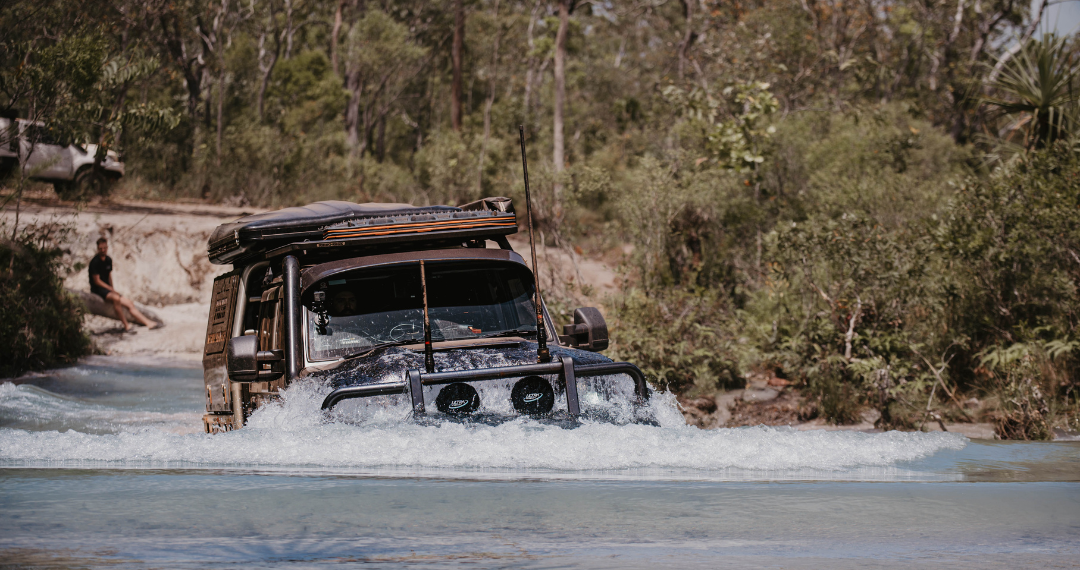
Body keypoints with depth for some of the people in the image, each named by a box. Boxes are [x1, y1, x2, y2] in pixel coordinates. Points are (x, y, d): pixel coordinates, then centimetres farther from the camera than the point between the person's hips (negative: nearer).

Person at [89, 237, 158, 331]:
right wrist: (112, 290, -12)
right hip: (97, 290, -8)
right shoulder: (95, 262, -13)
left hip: (108, 289, 8)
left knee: (129, 303, -2)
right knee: (115, 298, -36)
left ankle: (148, 323, -3)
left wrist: (112, 290, 6)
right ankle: (126, 325, -34)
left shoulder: (108, 260, 11)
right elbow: (97, 281, -14)